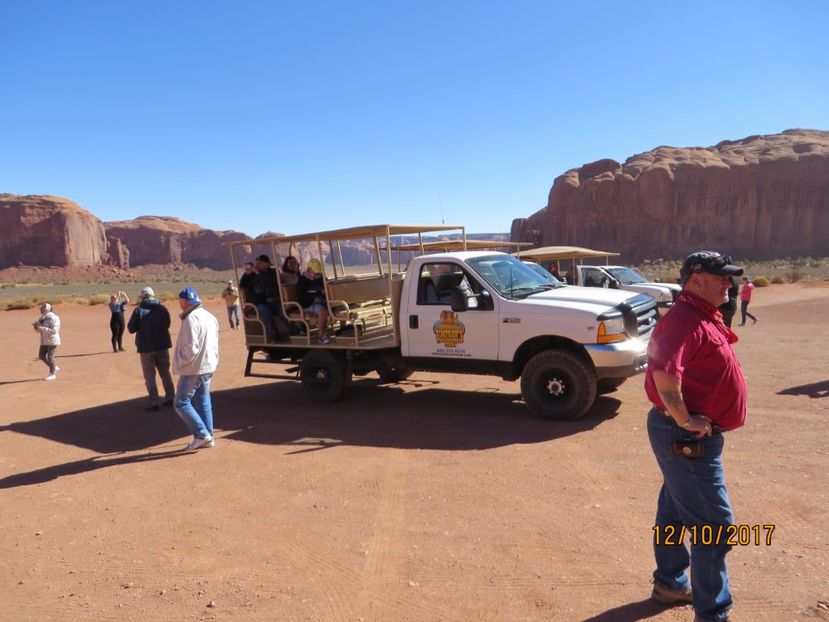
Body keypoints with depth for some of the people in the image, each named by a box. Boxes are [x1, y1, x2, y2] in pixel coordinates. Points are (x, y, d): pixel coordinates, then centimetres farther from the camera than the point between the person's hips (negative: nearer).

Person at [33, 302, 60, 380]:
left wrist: (42, 328, -28)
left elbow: (54, 331, -26)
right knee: (41, 356, 10)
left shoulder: (52, 318, -18)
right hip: (45, 341, 9)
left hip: (52, 340, -9)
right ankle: (54, 368, 25)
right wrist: (36, 325, -7)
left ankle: (52, 374, 4)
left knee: (50, 357, -6)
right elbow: (37, 330, 14)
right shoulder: (41, 318, 8)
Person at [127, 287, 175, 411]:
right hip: (162, 345, 4)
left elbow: (131, 329, -8)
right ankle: (170, 398, 18)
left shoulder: (139, 310, -12)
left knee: (150, 375, 4)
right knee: (165, 373, 17)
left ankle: (154, 402, 1)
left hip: (146, 347, -4)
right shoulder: (163, 309, 1)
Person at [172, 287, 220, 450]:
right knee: (203, 403, 14)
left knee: (182, 403, 0)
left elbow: (191, 347, -24)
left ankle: (202, 434, -2)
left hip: (193, 369, -9)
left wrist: (180, 362, -10)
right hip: (208, 367, 9)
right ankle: (207, 437, 18)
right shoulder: (209, 316, 12)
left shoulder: (191, 318, -19)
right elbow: (213, 344, 17)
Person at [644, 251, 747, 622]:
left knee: (675, 511, 22)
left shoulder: (702, 317, 11)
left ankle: (670, 583, 39)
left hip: (691, 436, 10)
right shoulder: (685, 320, -23)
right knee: (716, 525, -1)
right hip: (688, 438, -10)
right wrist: (685, 420, -29)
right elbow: (663, 372, -38)